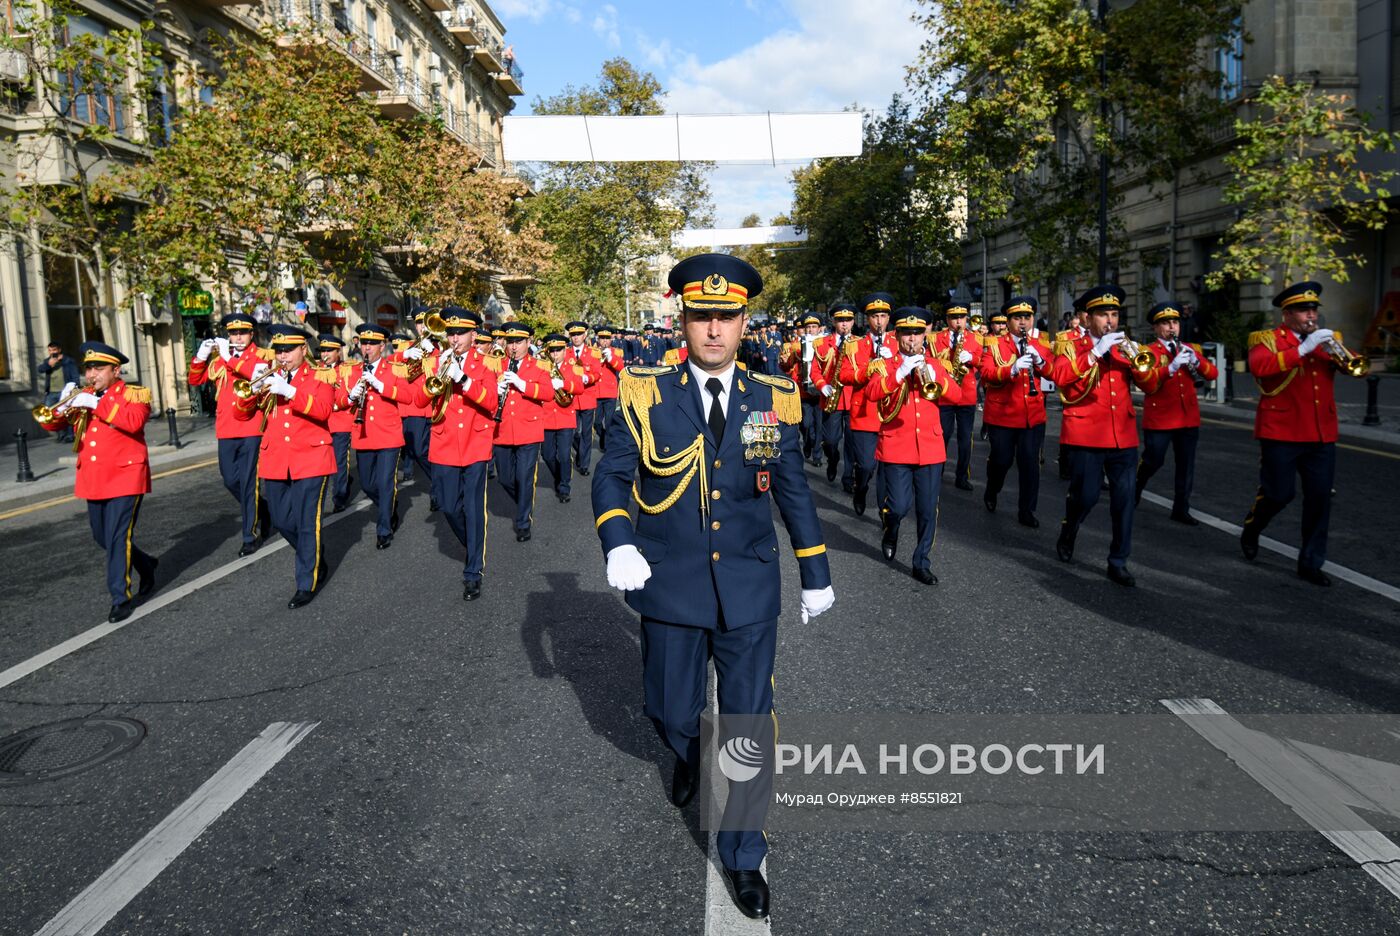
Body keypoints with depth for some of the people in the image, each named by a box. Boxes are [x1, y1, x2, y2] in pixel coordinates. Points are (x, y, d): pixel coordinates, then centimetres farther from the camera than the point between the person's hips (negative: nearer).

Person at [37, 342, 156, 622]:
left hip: (124, 476, -7)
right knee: (102, 537, 16)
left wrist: (96, 403, -25)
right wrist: (62, 407, -12)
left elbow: (135, 421, -24)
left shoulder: (134, 393, -5)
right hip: (93, 480, 7)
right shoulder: (81, 396, 13)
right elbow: (49, 423, 9)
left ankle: (120, 598, -3)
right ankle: (146, 565, 37)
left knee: (118, 537, -9)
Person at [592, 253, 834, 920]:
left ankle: (743, 857, 24)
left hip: (748, 591, 0)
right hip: (670, 587, 0)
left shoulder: (772, 400, -1)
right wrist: (617, 542, -19)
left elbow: (793, 490, 7)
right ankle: (689, 758, 54)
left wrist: (816, 575, 10)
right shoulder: (647, 394, -5)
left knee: (749, 724, 4)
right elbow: (611, 476, -1)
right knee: (671, 711, 15)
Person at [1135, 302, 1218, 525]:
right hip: (1159, 419, -5)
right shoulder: (1149, 352, -6)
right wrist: (1172, 367, -32)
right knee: (1153, 461, 2)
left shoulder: (1191, 349, 12)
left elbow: (1212, 373, 3)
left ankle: (1181, 509, 14)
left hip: (1189, 418, 5)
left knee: (1186, 465, 6)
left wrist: (1195, 360, -15)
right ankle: (1134, 492, 29)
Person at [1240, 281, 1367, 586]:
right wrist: (1302, 349, -26)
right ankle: (1250, 531, 29)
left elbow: (1358, 367, 10)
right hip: (1281, 433, -5)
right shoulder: (1267, 339, -2)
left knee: (1320, 498, 2)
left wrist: (1342, 355, -10)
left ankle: (1311, 563, 12)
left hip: (1322, 435, 5)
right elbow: (1259, 366, -23)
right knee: (1279, 493, -2)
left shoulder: (1328, 339, 15)